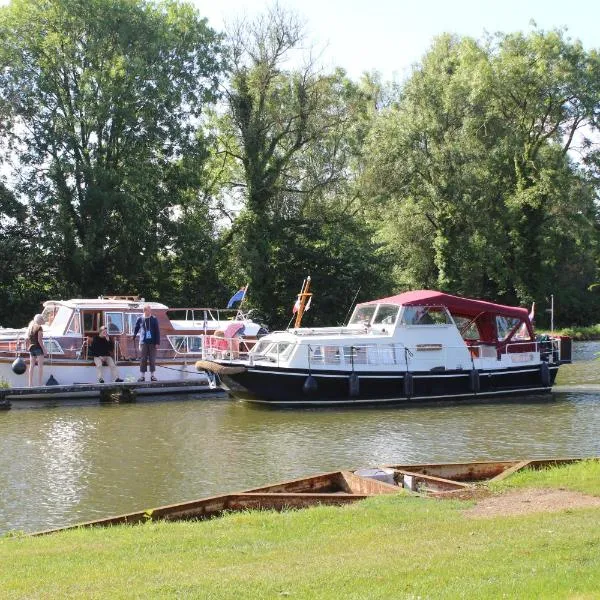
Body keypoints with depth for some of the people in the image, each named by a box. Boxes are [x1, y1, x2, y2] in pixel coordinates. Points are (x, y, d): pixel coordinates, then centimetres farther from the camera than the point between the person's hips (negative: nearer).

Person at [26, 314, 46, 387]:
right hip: (38, 348, -7)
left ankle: (30, 384, 8)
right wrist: (44, 349, -12)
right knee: (40, 366, -4)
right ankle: (39, 383, -8)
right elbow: (39, 340, -15)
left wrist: (28, 348, 18)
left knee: (31, 366, 8)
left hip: (31, 348, 7)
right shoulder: (39, 328, -10)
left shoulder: (30, 327, 11)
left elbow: (28, 339, 12)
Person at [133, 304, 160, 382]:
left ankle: (152, 375, 11)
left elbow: (157, 331, -1)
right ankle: (142, 376, 4)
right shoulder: (140, 319, 3)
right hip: (144, 342, 0)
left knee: (152, 359, 3)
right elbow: (136, 329, 15)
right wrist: (134, 336, 6)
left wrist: (157, 342, -6)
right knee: (143, 359, 1)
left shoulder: (154, 319, 0)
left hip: (152, 342, 0)